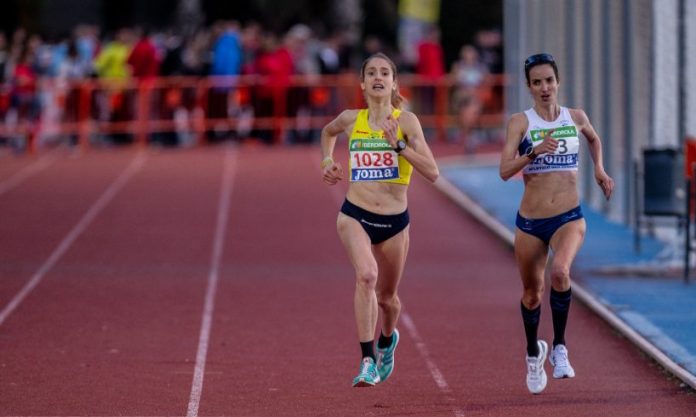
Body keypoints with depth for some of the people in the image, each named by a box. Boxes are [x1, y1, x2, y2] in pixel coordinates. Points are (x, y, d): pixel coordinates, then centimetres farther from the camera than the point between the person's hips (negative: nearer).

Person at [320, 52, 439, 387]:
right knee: (366, 275, -28)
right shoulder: (350, 120, 2)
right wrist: (327, 161, 12)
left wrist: (398, 144, -21)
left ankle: (387, 339, 52)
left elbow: (432, 172, -14)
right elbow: (328, 132, 28)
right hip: (355, 215, 0)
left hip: (394, 221, 0)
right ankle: (367, 361, -27)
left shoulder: (406, 121, -6)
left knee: (386, 295, 17)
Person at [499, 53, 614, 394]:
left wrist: (599, 168, 14)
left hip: (569, 218, 0)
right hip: (530, 222, 0)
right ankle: (534, 353, 42)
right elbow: (504, 170, -16)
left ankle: (559, 349, -14)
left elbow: (594, 139, 29)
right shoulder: (520, 122, -5)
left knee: (560, 272, -30)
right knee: (532, 292, 13)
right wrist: (535, 151, -30)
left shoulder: (576, 118, 4)